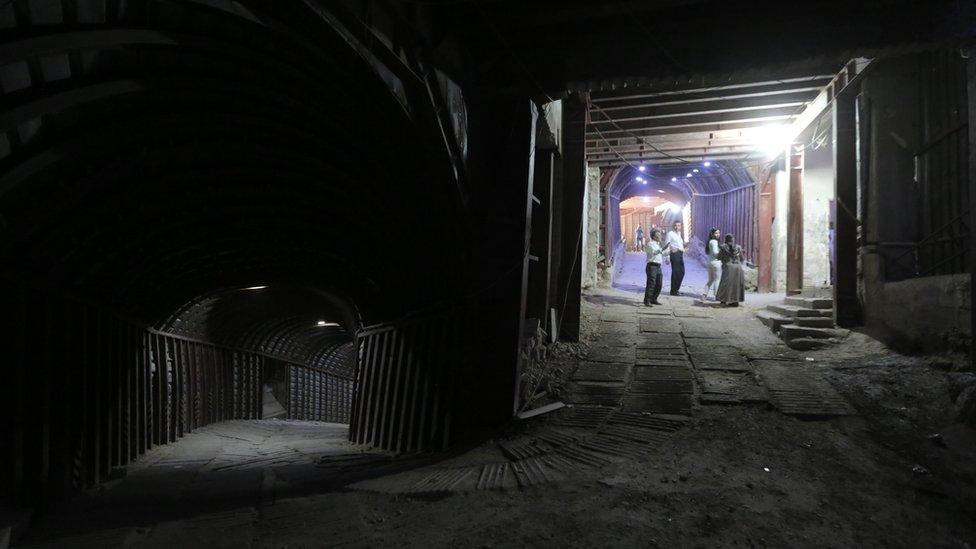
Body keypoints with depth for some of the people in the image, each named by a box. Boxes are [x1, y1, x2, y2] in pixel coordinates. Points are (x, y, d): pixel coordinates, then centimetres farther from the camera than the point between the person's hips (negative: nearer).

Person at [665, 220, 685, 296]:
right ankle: (673, 291, 3)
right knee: (675, 272, -6)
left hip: (680, 254, 8)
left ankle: (677, 289, 22)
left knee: (682, 272, 9)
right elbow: (667, 245, -9)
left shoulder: (680, 234, 20)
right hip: (674, 254, -8)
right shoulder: (670, 233, -4)